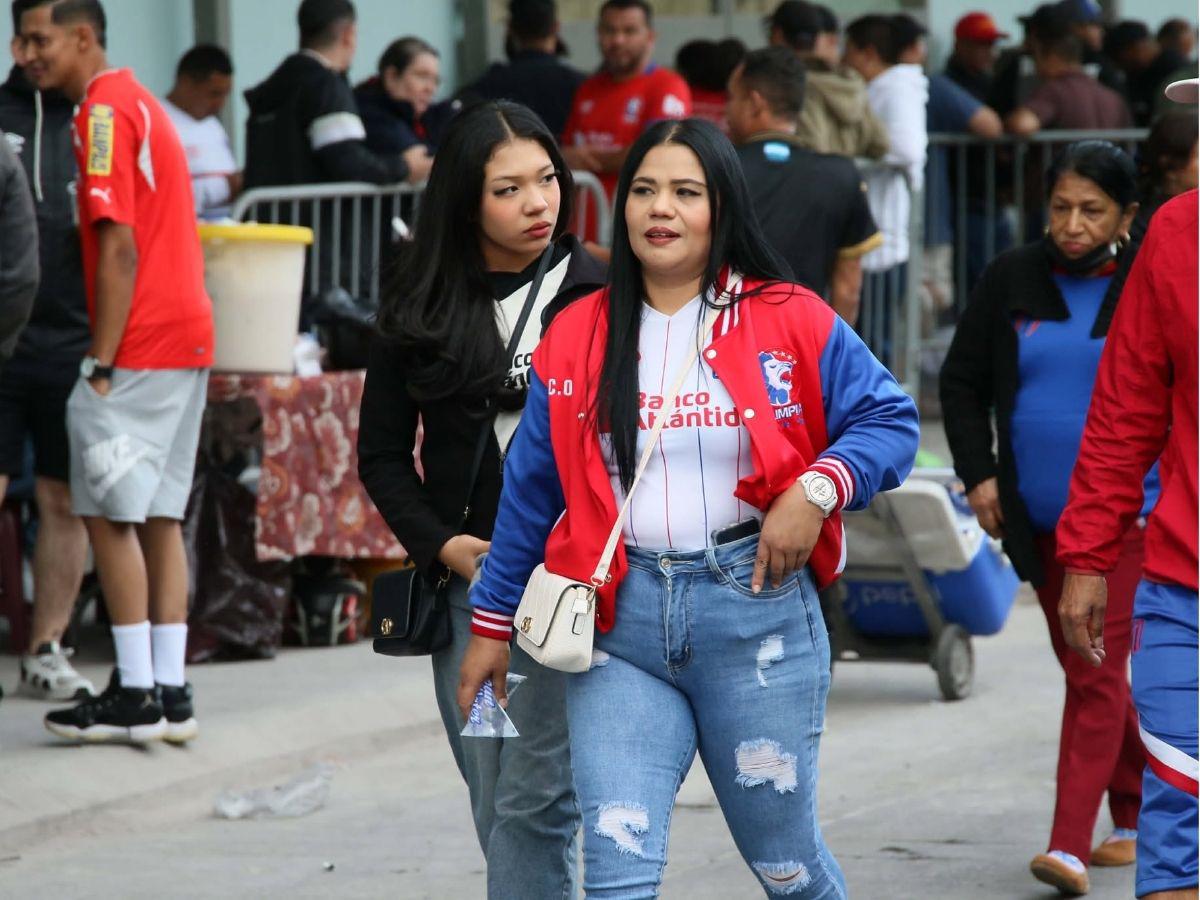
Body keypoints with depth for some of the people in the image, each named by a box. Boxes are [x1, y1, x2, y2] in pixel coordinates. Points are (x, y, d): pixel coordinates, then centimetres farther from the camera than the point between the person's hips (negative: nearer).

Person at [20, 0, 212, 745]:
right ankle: (169, 692, 9)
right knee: (158, 516, 10)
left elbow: (120, 248, -18)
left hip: (141, 344, -9)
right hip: (189, 337, 9)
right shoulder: (139, 102, 19)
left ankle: (137, 696, -6)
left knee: (109, 515, -5)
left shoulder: (103, 112, -11)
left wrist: (103, 363, -17)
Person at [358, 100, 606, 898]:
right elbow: (382, 452, 11)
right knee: (495, 809, 8)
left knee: (534, 801, -10)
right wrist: (442, 545, -3)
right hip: (466, 577, 4)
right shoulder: (421, 314, 7)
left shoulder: (597, 299, -1)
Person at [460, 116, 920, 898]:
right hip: (621, 616, 2)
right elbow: (531, 490, 13)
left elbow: (890, 421, 1)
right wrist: (491, 621, 14)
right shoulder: (577, 338, 8)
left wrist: (817, 489, -17)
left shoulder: (794, 322, 0)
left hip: (754, 608, -1)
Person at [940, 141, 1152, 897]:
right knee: (1090, 668, 14)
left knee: (1097, 672, -12)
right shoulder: (1014, 280, 4)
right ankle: (1137, 818, 29)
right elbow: (963, 380, 11)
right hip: (1039, 516, 4)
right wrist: (978, 473, 1)